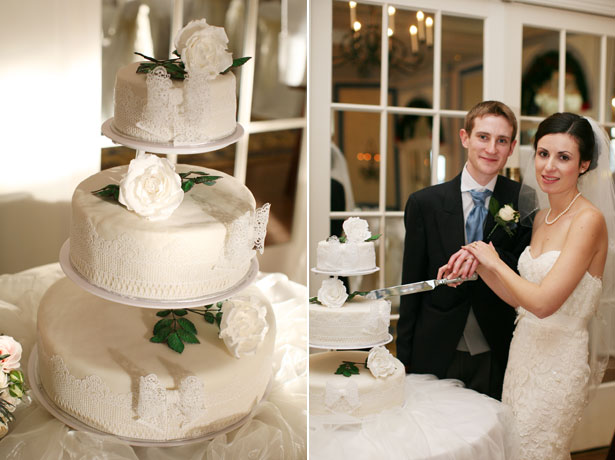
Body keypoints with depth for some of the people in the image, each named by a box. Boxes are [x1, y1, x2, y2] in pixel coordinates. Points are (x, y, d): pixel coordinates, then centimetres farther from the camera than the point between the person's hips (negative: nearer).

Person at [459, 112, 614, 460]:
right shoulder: (542, 218, 7)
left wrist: (494, 261, -12)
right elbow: (521, 298, 7)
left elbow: (544, 302, -25)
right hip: (525, 351, 7)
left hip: (558, 363, -7)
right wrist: (478, 264, -6)